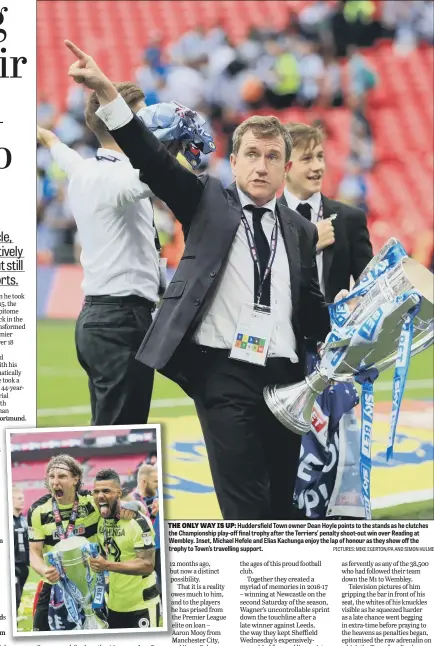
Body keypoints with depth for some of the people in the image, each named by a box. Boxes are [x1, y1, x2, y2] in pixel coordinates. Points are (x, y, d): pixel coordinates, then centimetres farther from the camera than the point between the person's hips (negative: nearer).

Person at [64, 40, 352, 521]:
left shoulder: (300, 231, 16)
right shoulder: (208, 204, 6)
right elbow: (153, 161, -6)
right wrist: (106, 93, -18)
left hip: (284, 378, 4)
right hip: (223, 374, -4)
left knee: (282, 507, 8)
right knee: (246, 512, -12)